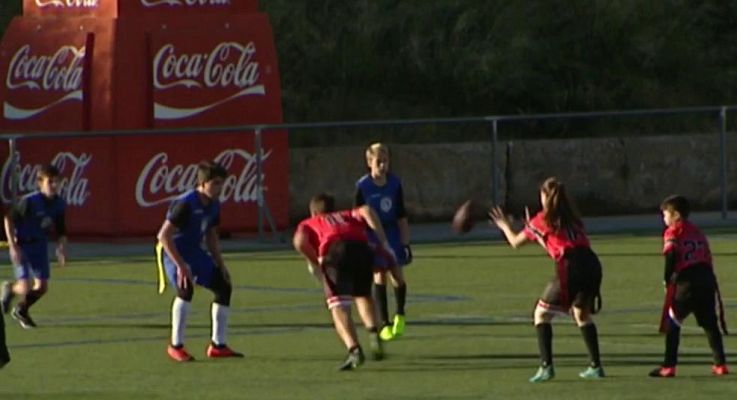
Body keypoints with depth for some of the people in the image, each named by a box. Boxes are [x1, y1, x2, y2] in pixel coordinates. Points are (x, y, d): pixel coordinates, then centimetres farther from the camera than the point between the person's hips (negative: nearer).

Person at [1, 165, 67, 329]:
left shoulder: (59, 204, -7)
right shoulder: (30, 201, -24)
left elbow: (61, 230, 6)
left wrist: (61, 248, -10)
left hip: (40, 245, 6)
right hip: (22, 246, -6)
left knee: (42, 286, 6)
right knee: (26, 287, -13)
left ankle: (21, 311, 33)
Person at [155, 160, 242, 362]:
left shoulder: (213, 205, 1)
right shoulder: (185, 204, -26)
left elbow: (211, 236, 16)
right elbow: (164, 235, -28)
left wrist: (220, 264, 10)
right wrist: (181, 266, -31)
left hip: (194, 251, 9)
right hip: (173, 252, -9)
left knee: (224, 286, 5)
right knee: (186, 288, -31)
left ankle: (218, 345, 16)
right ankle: (176, 346, -20)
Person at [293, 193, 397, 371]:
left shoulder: (308, 224, 32)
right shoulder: (348, 216, 39)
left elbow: (300, 241, 6)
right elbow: (366, 211, 15)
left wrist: (314, 264, 16)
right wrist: (383, 243, 10)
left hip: (334, 251, -3)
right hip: (361, 248, 3)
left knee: (339, 308, -7)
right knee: (363, 295, 29)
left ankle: (354, 349, -29)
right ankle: (373, 332, 6)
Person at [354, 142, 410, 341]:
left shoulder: (395, 183, -2)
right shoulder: (363, 186, -10)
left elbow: (402, 216, 4)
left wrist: (405, 243, 1)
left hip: (393, 233, 2)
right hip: (372, 235, -2)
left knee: (397, 274, -5)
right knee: (379, 277, -4)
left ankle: (400, 315, 19)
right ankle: (384, 324, 3)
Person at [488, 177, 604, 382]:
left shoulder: (543, 220, 8)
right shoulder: (571, 218, 23)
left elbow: (516, 242, 21)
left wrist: (504, 225, 41)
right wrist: (534, 229, 46)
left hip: (570, 267, -6)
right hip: (592, 264, 6)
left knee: (542, 313, 7)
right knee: (582, 313, 26)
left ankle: (546, 366, -6)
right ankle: (595, 366, 23)